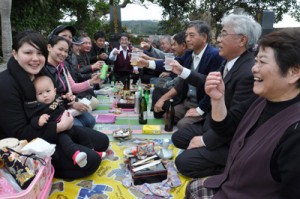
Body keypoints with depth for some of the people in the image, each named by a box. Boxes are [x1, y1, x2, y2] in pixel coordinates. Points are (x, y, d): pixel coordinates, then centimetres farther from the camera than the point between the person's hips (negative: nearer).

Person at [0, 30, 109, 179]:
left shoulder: (40, 74, 2)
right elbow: (19, 134, -24)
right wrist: (60, 126, -24)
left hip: (52, 130, 9)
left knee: (102, 141, 10)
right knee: (91, 159, -18)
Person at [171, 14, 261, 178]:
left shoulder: (249, 73, -31)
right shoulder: (232, 60, -2)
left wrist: (204, 140, -17)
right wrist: (182, 72, 8)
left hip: (230, 140, -9)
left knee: (183, 162, -13)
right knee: (178, 137, 13)